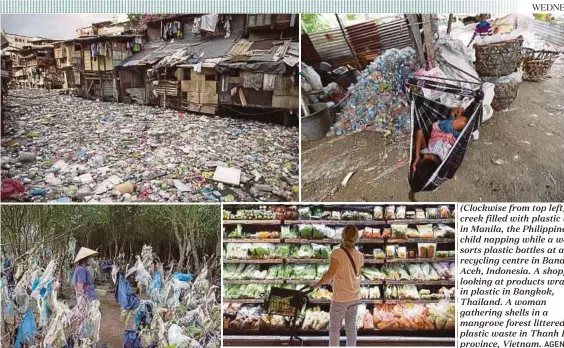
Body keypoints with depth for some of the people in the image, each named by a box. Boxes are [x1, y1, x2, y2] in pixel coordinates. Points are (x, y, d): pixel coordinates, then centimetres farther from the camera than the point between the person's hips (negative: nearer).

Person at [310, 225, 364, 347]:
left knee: (334, 328, 6)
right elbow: (357, 275, 7)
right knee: (351, 327, 13)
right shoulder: (359, 255, 0)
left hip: (340, 298, -5)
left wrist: (317, 284, -8)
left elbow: (330, 273, -19)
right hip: (354, 297, 5)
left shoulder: (337, 253, -16)